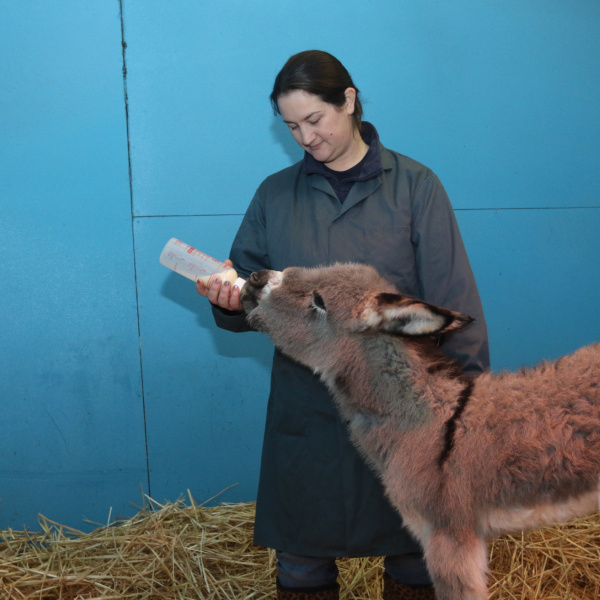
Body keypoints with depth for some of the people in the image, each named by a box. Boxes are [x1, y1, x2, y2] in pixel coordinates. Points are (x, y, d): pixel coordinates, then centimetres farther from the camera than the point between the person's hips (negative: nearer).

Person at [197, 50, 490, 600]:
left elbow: (453, 301, -5)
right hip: (306, 408, 2)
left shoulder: (414, 187, -1)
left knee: (414, 554, 14)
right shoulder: (275, 195, 7)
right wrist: (231, 301, -17)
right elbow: (249, 297, 7)